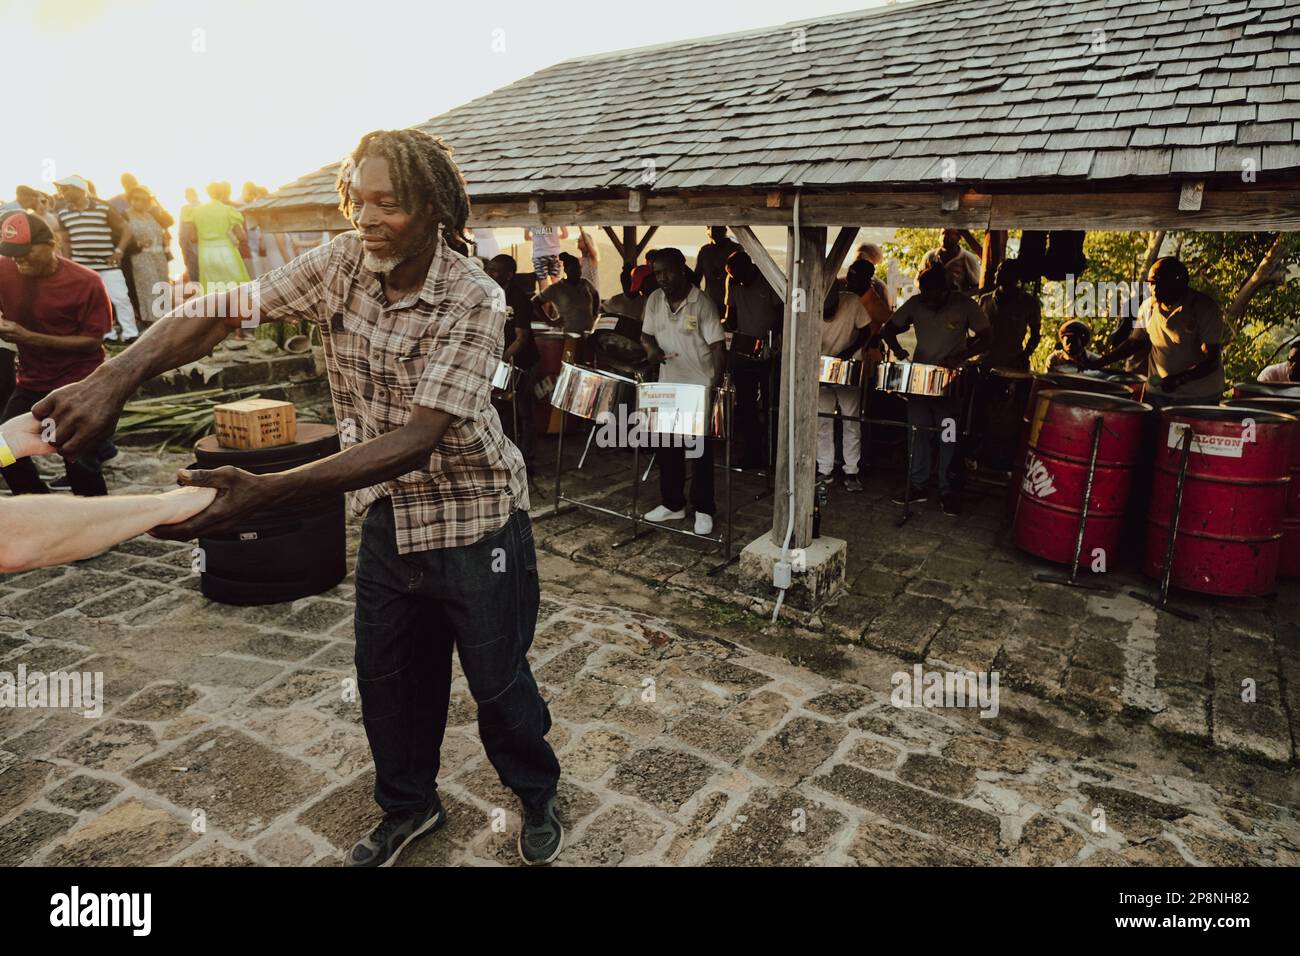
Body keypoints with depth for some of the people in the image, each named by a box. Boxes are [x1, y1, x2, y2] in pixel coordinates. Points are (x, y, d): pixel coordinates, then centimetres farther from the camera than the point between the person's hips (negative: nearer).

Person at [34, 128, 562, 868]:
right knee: (389, 679, 17)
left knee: (499, 680, 11)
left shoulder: (473, 299, -24)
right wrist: (119, 374, -30)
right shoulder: (341, 263, -7)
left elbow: (418, 439, -33)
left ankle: (538, 796, 40)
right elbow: (219, 312, -10)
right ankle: (408, 806, 44)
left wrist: (266, 493, -40)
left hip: (476, 522, -5)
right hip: (389, 518, 5)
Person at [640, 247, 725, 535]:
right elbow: (647, 333, 13)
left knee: (700, 452, 4)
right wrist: (652, 349, -11)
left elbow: (717, 346, -15)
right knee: (667, 449, 13)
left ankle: (704, 511, 17)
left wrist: (716, 382, -26)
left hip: (699, 388, -5)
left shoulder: (702, 304, -14)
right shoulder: (654, 300, 2)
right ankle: (672, 505, 29)